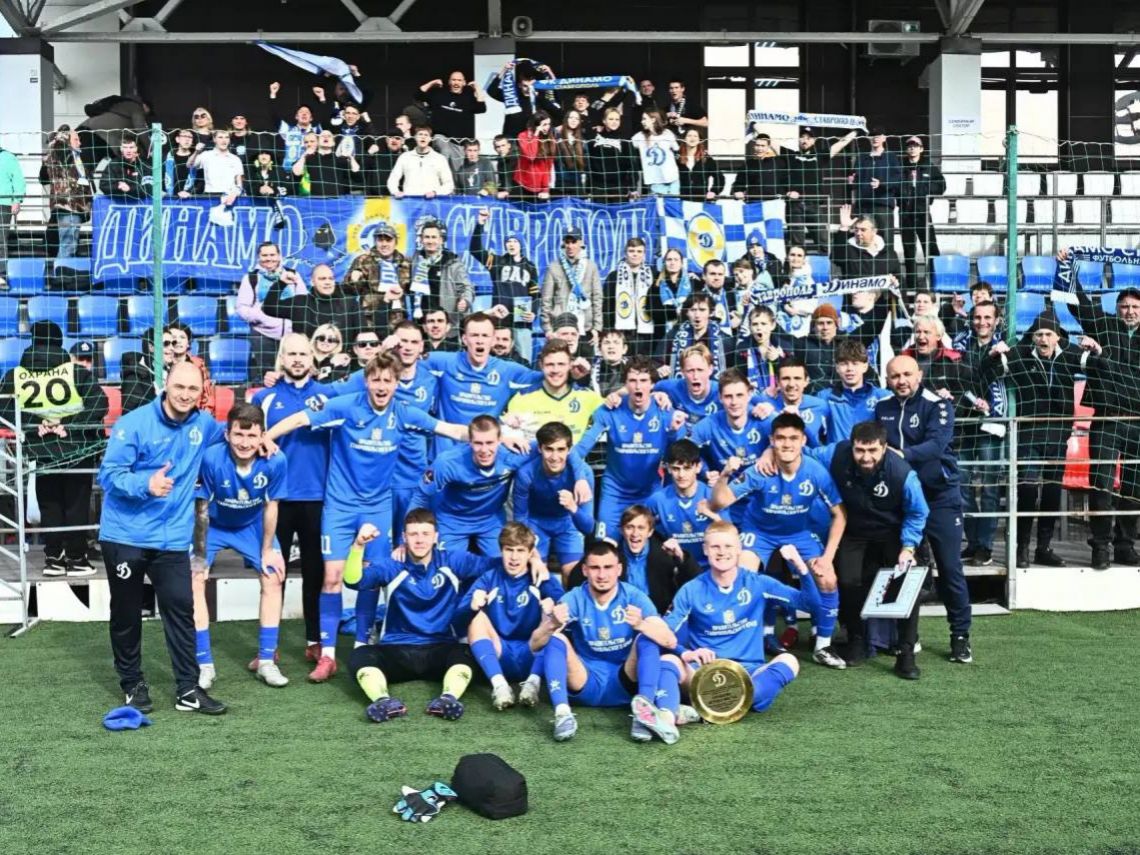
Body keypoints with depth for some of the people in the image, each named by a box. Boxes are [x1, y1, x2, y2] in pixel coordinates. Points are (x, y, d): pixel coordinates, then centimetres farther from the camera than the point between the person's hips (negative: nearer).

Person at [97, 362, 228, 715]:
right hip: (125, 536, -3)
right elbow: (108, 474, -17)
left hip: (172, 538, 3)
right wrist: (147, 484, -34)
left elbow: (229, 434, 28)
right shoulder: (134, 424, -13)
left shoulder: (203, 423, 4)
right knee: (127, 613, 9)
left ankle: (188, 690, 6)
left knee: (181, 609, -1)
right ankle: (133, 684, 25)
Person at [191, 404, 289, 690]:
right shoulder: (212, 459, -36)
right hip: (213, 525, -2)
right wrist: (200, 554, -15)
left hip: (252, 525, 2)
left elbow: (270, 506, -13)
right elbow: (201, 508, -22)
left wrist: (267, 550, -4)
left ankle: (265, 660, 11)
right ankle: (205, 664, -3)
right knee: (193, 579, -13)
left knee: (273, 578, -2)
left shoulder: (275, 461, -30)